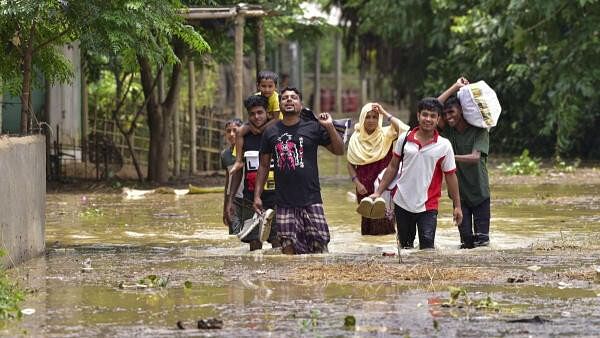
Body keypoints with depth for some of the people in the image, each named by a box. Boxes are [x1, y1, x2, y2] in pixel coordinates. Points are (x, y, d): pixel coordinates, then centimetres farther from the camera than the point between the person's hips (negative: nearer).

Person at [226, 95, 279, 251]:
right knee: (254, 242, 0)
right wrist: (230, 199, 10)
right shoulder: (244, 136, 7)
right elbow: (238, 169, 14)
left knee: (278, 242, -6)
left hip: (275, 197, -2)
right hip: (251, 197, 2)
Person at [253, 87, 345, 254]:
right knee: (289, 247, 0)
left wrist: (330, 127, -9)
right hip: (284, 203, 2)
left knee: (319, 245, -7)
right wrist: (257, 195, 7)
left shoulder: (313, 128, 3)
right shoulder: (271, 133, 8)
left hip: (311, 200, -2)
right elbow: (264, 166, 14)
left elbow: (339, 151, 5)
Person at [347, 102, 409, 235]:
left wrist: (384, 113, -19)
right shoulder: (356, 138, 2)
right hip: (365, 189, 2)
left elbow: (403, 129, -24)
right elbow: (350, 165, 9)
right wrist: (357, 183, -4)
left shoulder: (386, 135, -5)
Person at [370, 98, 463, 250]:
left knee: (427, 247, -14)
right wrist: (379, 192, 7)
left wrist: (457, 205, 1)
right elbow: (393, 167, 10)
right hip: (402, 203, 3)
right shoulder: (404, 139, 1)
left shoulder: (444, 146, -5)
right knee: (405, 246, 11)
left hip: (428, 206, -3)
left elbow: (450, 175, 0)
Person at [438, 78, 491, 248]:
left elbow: (475, 157, -25)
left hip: (479, 192, -3)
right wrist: (455, 87, -12)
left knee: (482, 239, -4)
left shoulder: (479, 131, -11)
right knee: (466, 240, 0)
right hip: (459, 193, 3)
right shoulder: (448, 130, 0)